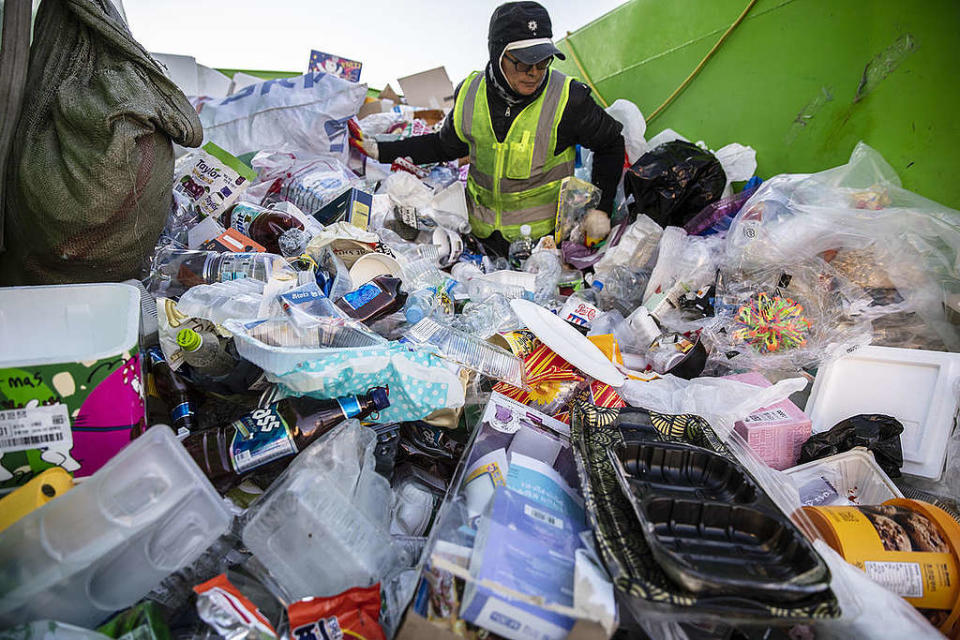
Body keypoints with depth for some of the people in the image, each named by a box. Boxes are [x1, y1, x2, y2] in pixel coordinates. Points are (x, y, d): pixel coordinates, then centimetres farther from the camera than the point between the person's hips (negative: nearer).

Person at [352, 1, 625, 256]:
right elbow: (445, 145, 12)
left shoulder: (567, 100, -18)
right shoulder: (470, 95, -7)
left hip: (543, 234, -3)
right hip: (482, 233, 4)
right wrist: (382, 151, 10)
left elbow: (611, 144, -1)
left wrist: (601, 208, -8)